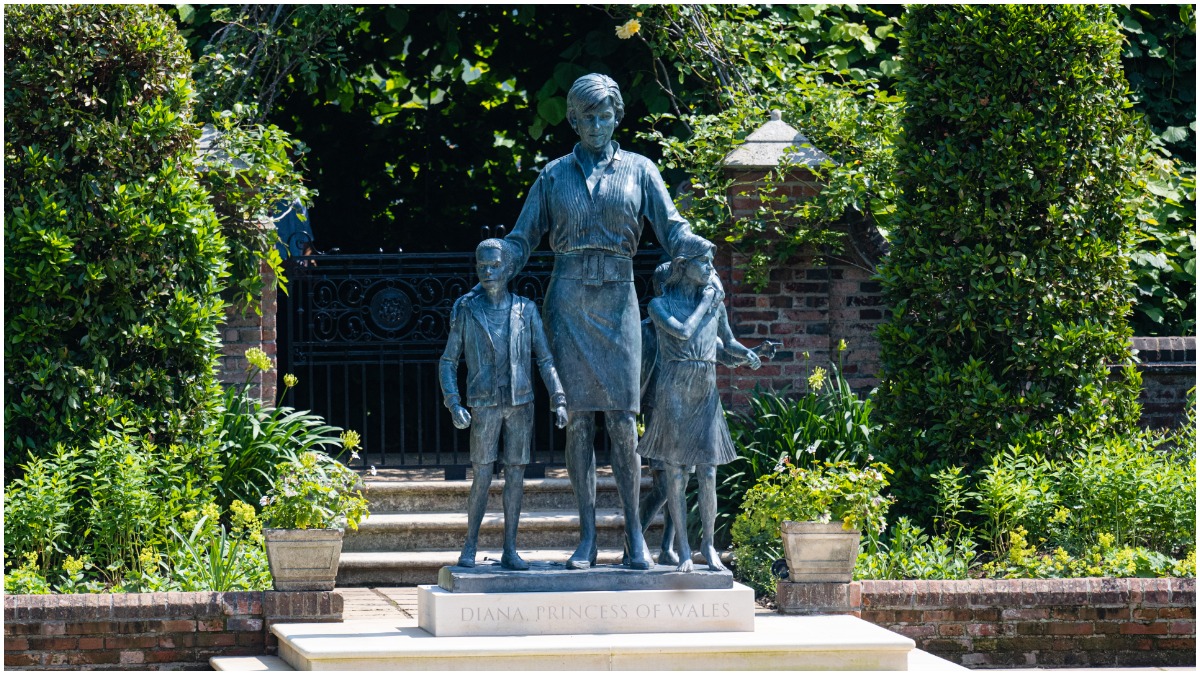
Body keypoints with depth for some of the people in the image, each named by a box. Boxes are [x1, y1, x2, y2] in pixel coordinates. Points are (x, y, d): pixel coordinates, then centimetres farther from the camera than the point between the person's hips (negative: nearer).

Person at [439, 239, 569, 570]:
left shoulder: (526, 310, 5)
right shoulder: (466, 311, 2)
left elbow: (546, 360, 6)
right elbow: (448, 363, 5)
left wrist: (558, 400, -4)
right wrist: (454, 405, -7)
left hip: (521, 403, 2)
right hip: (484, 405, -2)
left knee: (515, 475, 1)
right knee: (482, 478, -6)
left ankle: (510, 550, 6)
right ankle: (470, 546, 5)